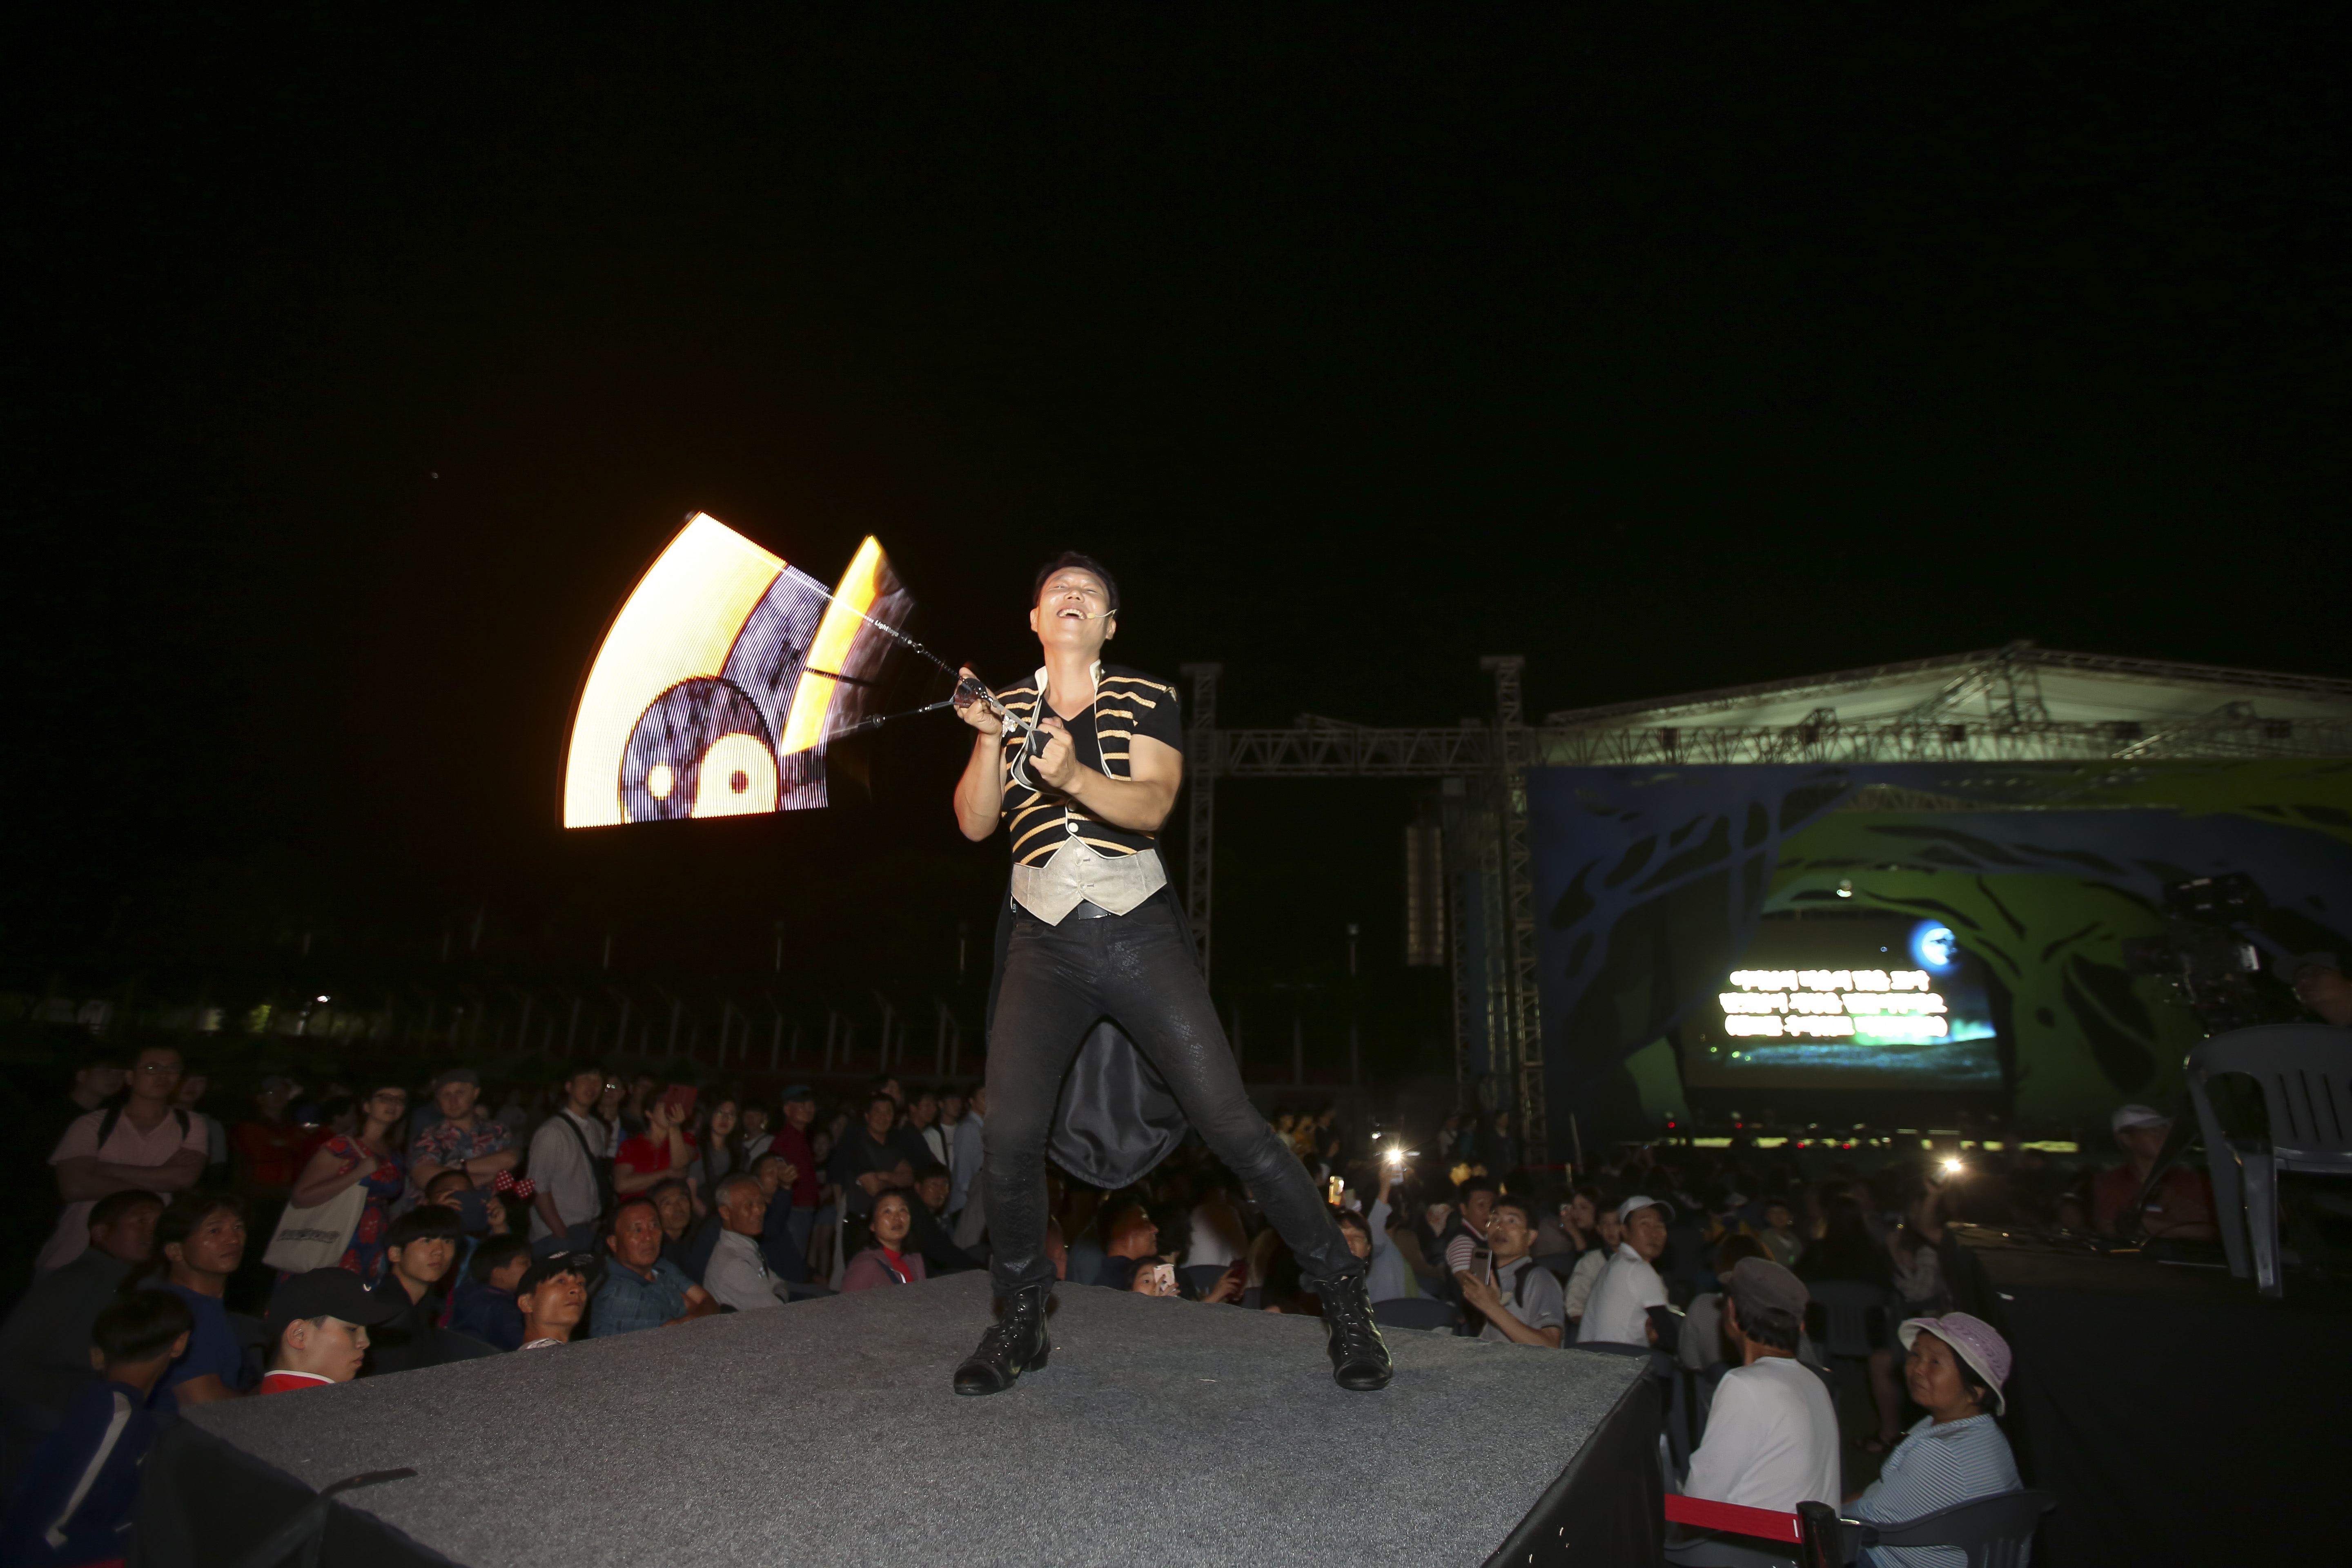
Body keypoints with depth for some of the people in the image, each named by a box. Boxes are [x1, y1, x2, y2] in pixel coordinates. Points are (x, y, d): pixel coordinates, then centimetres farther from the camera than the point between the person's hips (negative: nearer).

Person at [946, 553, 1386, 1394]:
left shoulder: (1146, 699, 4)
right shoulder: (1010, 706, 12)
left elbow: (1152, 804, -11)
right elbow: (975, 823, 4)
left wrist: (1076, 777, -29)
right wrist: (989, 737, -12)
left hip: (1141, 935, -2)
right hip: (1044, 946, 2)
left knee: (1230, 1122, -6)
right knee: (1010, 1139, -9)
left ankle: (1344, 1299, 12)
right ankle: (1020, 1321, 18)